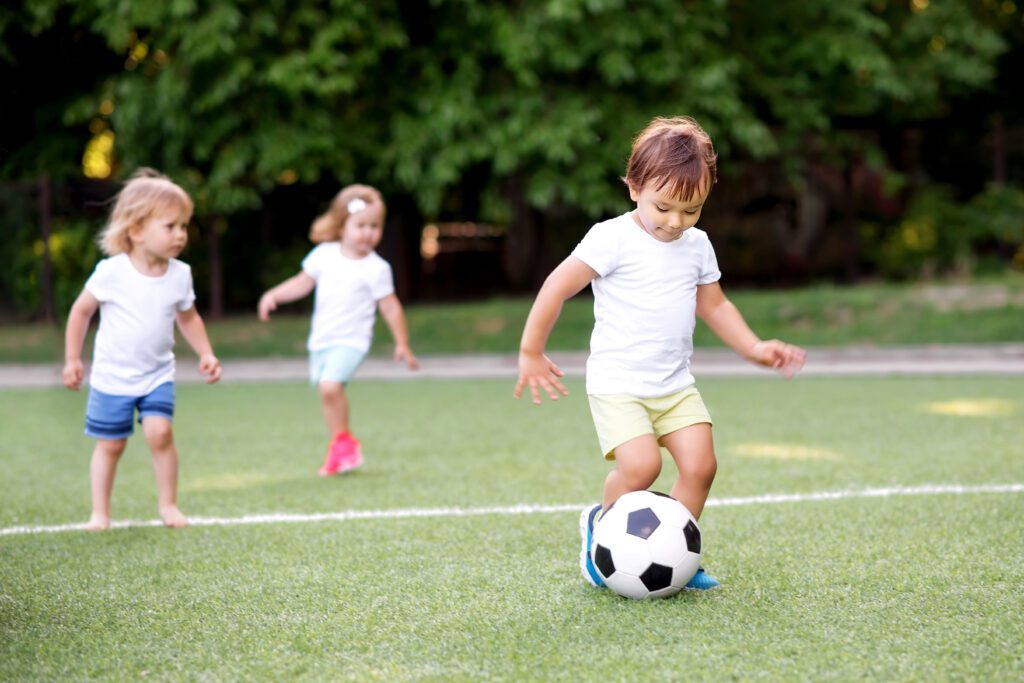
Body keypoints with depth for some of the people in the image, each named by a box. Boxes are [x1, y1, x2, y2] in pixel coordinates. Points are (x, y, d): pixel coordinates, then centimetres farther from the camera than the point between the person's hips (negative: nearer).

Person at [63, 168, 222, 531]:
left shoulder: (180, 274, -6)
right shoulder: (111, 272, -16)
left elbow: (188, 317, 11)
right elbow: (81, 310, -5)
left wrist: (206, 354, 0)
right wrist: (72, 359, -3)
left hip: (158, 375, 2)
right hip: (112, 376, -2)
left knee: (159, 432, -17)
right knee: (110, 444, 5)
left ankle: (168, 504, -1)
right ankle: (100, 512, 20)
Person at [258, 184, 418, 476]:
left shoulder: (376, 268, -9)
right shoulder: (324, 254, 2)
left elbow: (390, 307, -4)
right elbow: (303, 282, 13)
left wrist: (402, 344, -2)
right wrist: (274, 295, 1)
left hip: (350, 341, -5)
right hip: (321, 340, 5)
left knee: (330, 385, -24)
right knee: (330, 393, 14)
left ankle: (342, 441, -4)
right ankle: (341, 447, 30)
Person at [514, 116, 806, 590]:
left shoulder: (697, 246, 9)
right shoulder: (612, 239, -12)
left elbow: (714, 306, 22)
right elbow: (557, 288, -11)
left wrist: (754, 348, 13)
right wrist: (531, 353, -9)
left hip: (675, 385, 6)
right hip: (617, 384, -6)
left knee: (700, 465, -9)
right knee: (641, 464, -22)